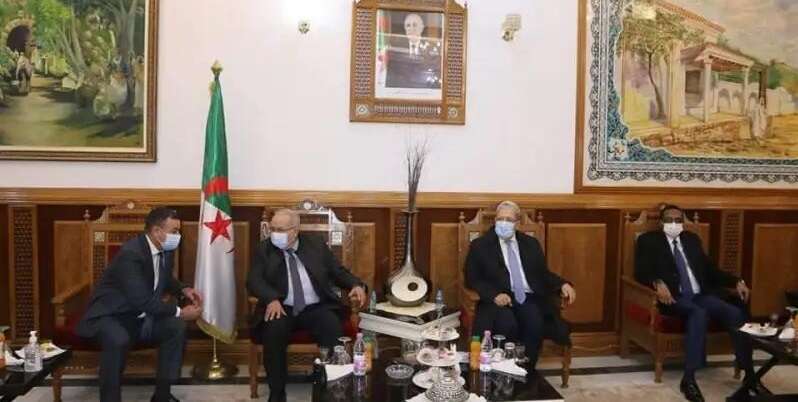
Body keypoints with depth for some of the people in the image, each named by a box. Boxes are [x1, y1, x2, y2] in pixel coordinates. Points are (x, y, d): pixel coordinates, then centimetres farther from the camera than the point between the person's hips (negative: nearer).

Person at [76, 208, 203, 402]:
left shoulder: (166, 250, -2)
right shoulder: (131, 253, -27)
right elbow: (142, 300, -30)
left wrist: (183, 289, -1)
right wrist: (179, 312, -23)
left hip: (142, 317, 7)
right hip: (111, 316, -7)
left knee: (177, 327, -16)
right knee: (118, 340, -37)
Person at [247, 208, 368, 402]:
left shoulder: (316, 245, 8)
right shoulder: (264, 249, 6)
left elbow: (338, 272, 12)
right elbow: (253, 280, -4)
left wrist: (356, 285, -9)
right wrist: (271, 298, -23)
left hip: (317, 308, 0)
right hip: (282, 308, 0)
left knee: (335, 332, -29)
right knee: (273, 332, -31)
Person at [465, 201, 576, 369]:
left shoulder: (531, 243, 17)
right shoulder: (480, 245, 6)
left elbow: (543, 273, 19)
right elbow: (472, 279, -1)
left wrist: (562, 284, -2)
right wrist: (494, 294, -18)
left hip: (528, 297, 3)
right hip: (500, 299, -3)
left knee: (536, 324, -29)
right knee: (507, 325, -33)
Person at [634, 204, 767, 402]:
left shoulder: (692, 239, 21)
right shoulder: (649, 240, 5)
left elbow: (710, 269, 20)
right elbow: (641, 272, -7)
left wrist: (736, 281, 4)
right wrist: (657, 283, -27)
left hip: (700, 295, 5)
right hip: (674, 297, -5)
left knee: (736, 313, -20)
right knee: (699, 313, -35)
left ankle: (749, 374, -10)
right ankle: (688, 378, -32)